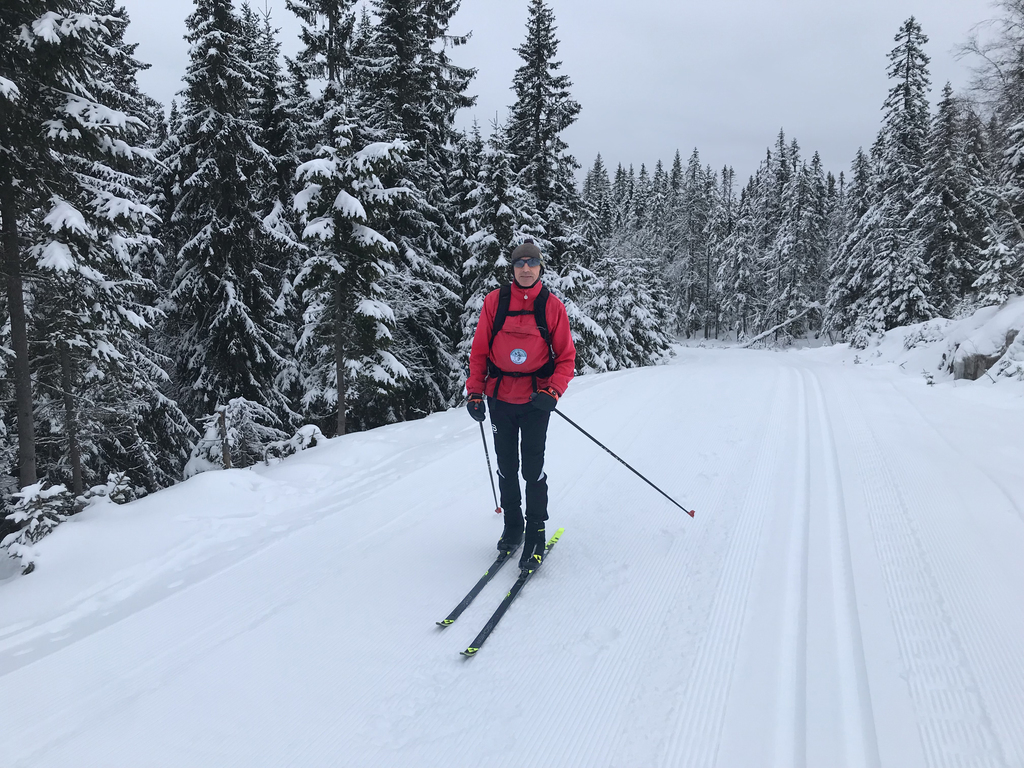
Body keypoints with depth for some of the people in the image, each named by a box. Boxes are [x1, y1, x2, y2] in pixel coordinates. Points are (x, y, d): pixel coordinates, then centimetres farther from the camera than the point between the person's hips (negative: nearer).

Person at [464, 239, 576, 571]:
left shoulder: (552, 306, -4)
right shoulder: (495, 301, 0)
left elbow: (566, 357, -2)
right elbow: (479, 350, 4)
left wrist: (552, 391, -16)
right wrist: (474, 392, -1)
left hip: (535, 400, -2)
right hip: (500, 397, 2)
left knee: (533, 469, -1)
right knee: (506, 467, 13)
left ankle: (535, 535, 14)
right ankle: (512, 527, 29)